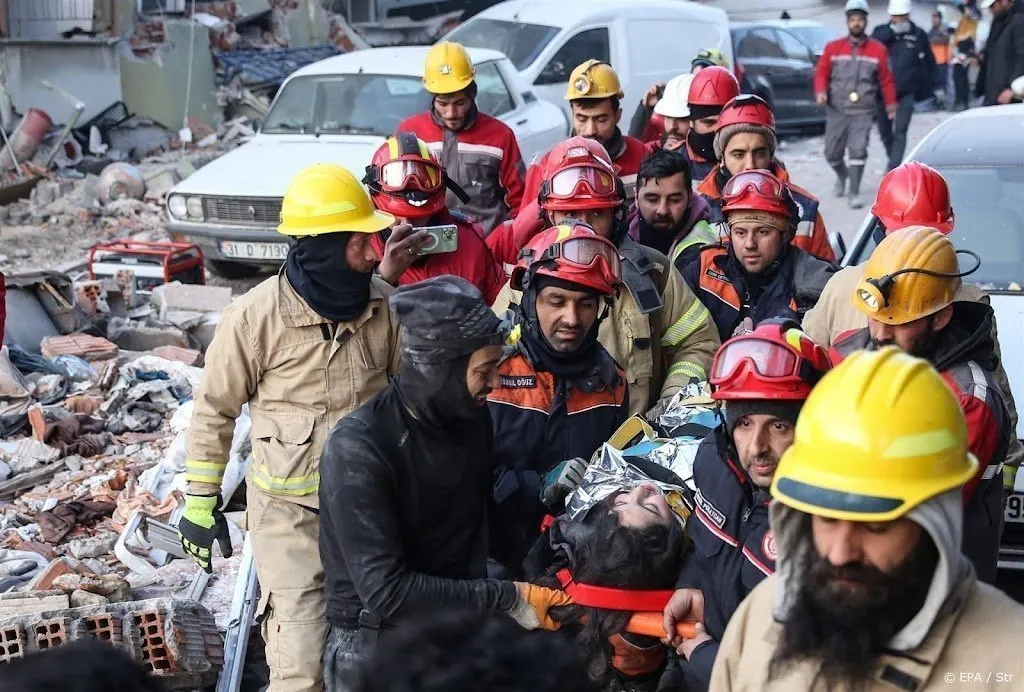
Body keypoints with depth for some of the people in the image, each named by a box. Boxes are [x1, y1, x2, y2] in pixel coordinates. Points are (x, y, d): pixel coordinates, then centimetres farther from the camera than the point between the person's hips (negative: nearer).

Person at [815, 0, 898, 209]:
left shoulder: (878, 50, 2)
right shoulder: (833, 47, 3)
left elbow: (886, 79, 7)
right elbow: (821, 72, 6)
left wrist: (891, 105, 9)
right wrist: (821, 91, -12)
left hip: (863, 111, -2)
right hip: (836, 110, 2)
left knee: (858, 150, -13)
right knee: (832, 153, 7)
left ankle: (854, 193, -6)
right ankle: (842, 175, 40)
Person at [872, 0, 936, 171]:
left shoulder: (918, 34, 3)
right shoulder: (881, 31, 5)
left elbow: (928, 63, 10)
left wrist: (925, 88, 8)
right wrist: (892, 30, -21)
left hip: (906, 92, -2)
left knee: (900, 133, -13)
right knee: (885, 132, 13)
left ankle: (892, 171, -18)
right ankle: (894, 162, 33)